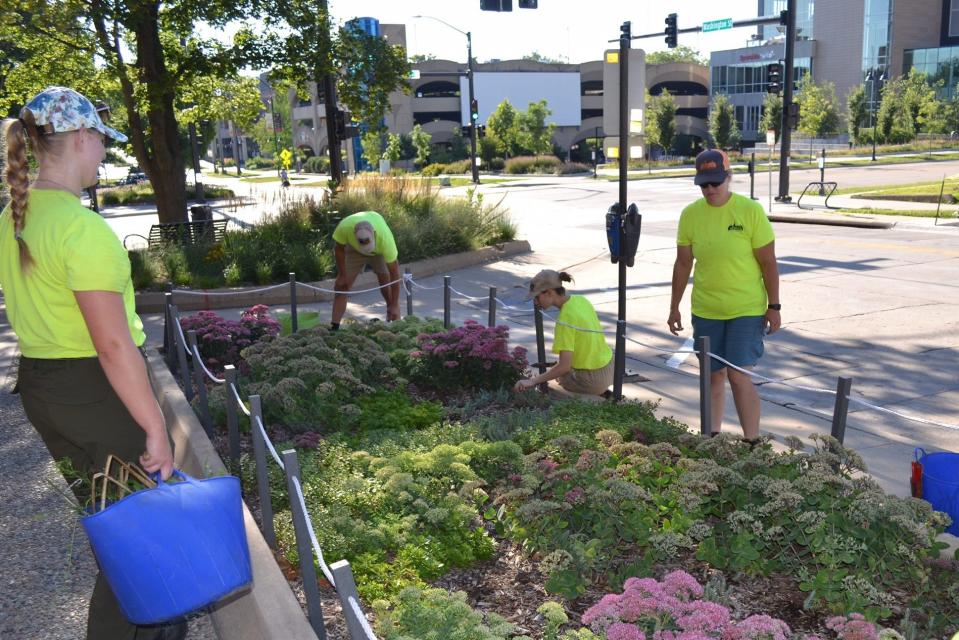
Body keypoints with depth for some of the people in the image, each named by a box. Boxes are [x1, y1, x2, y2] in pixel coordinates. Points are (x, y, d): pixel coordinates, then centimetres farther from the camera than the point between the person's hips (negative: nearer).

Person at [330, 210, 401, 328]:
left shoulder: (385, 237, -43)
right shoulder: (344, 227, -41)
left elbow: (394, 271, -35)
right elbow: (339, 249, -17)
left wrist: (395, 305, -32)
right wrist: (342, 275, -12)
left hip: (379, 251, -1)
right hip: (353, 249, 1)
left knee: (386, 282, -8)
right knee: (341, 286, -6)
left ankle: (393, 320, 12)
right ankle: (334, 326, -3)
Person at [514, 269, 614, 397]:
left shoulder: (565, 318, -24)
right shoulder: (581, 300, -2)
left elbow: (564, 366, -25)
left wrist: (533, 381, -18)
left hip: (592, 380, -8)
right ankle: (601, 392, 20)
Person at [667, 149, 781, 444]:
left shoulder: (751, 210, -10)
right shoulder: (690, 214, -1)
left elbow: (768, 262, -6)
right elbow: (683, 263, 6)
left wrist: (773, 306, -6)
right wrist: (674, 307, 8)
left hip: (747, 310, -3)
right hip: (705, 310, 3)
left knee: (738, 376, -8)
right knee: (713, 375, 12)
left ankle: (752, 443, 4)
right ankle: (712, 436, 27)